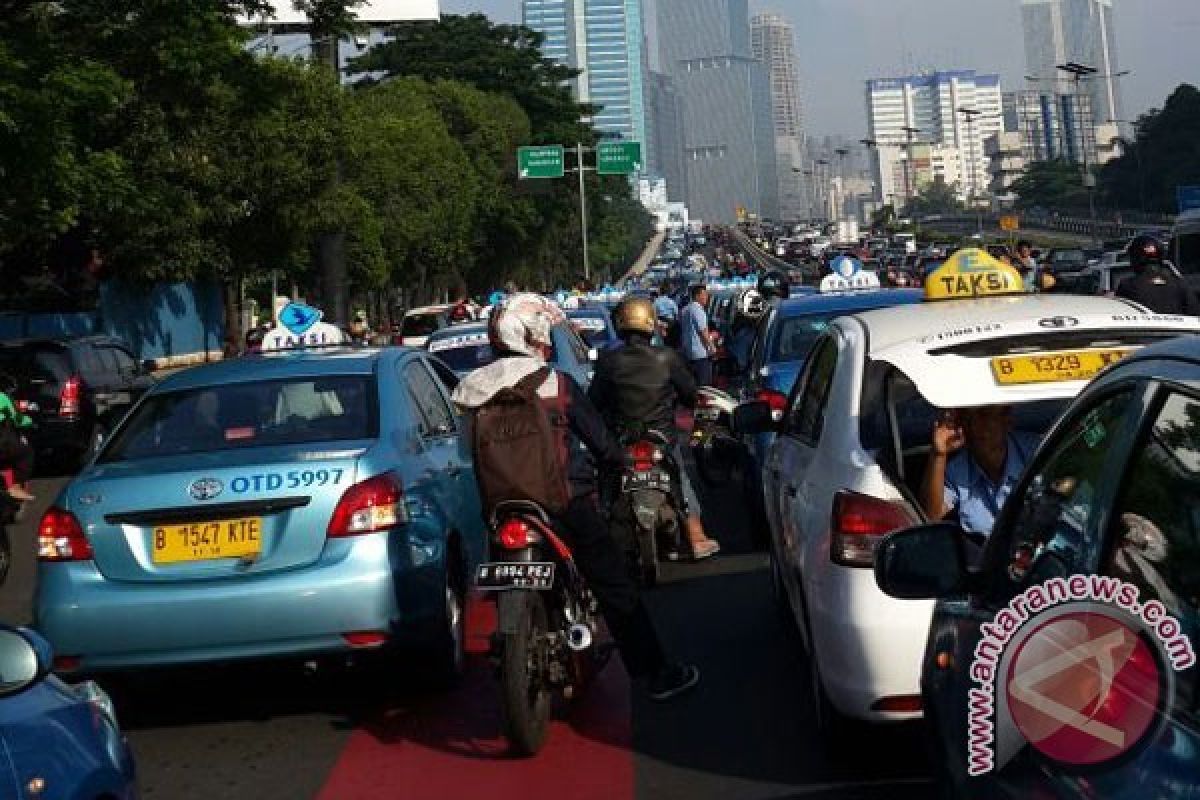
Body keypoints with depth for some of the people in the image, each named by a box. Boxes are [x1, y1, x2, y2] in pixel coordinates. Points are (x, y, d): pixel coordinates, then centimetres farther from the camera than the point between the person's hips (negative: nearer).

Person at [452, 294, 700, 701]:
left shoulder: (472, 391, 1)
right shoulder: (557, 384, -10)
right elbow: (600, 440, -3)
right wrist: (620, 459, 17)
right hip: (567, 506, -4)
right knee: (617, 590, 5)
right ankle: (657, 672, 10)